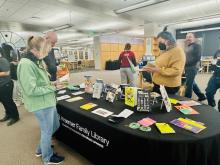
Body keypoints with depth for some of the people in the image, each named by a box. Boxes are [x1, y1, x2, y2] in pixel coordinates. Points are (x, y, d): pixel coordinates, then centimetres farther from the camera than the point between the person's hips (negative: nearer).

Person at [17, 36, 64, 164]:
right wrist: (52, 87, -18)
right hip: (41, 104, -9)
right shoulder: (26, 64, -22)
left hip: (48, 101, 9)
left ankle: (41, 149, 46)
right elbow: (31, 90, -26)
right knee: (47, 131, 11)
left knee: (55, 126, 23)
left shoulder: (37, 61, 8)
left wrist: (52, 83, 3)